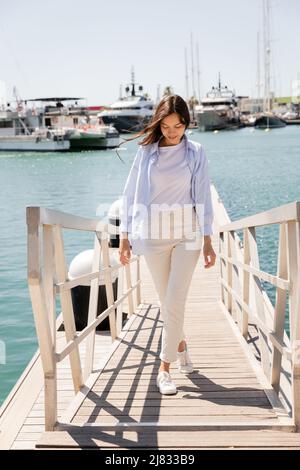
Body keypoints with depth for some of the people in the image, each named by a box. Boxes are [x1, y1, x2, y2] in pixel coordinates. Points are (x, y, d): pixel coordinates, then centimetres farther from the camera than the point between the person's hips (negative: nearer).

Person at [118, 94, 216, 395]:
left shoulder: (195, 152, 2)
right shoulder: (146, 151, 2)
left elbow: (203, 196, 0)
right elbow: (131, 194, 5)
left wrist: (208, 241, -4)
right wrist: (125, 235, 2)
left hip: (187, 234, -1)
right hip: (153, 235, 1)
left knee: (175, 301, -6)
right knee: (167, 300, 9)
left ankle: (164, 368, 4)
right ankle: (180, 344, 34)